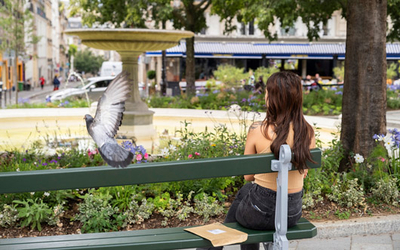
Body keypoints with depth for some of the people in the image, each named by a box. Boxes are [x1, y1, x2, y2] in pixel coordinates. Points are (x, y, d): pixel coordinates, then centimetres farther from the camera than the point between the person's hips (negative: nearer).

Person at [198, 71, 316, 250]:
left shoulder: (258, 130, -19)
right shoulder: (308, 132, -7)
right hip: (293, 213, 4)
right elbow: (303, 173, 7)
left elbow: (248, 176, -6)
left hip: (262, 214, -4)